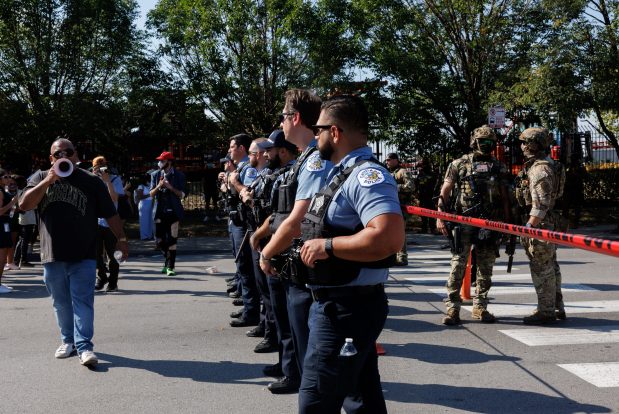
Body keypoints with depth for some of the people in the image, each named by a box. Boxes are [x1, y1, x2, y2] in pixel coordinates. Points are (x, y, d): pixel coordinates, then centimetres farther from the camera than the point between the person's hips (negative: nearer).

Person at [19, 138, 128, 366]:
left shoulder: (91, 181, 3)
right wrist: (48, 181, -18)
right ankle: (68, 340, 27)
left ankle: (84, 346, -6)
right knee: (61, 302, 13)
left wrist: (121, 238, 2)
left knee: (83, 300, -7)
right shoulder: (40, 178, 8)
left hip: (83, 255, -2)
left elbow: (110, 213, 5)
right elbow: (24, 204, -8)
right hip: (52, 255, 3)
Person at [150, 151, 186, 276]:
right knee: (159, 240, 3)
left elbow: (182, 195, -3)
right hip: (160, 211, 3)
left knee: (172, 240, -4)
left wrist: (170, 187, -18)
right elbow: (151, 194, 4)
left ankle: (170, 266, 3)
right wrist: (159, 186, -15)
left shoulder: (179, 175, -1)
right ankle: (168, 260, 28)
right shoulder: (155, 175, 7)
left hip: (173, 211, -3)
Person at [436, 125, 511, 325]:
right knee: (458, 266, -5)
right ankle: (452, 308, -1)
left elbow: (504, 197, 13)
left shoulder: (499, 168, 11)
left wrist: (507, 223, 7)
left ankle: (480, 307, 17)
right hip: (463, 222, -3)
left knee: (485, 269, 7)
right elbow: (445, 191, 2)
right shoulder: (459, 164, 4)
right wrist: (440, 217, -8)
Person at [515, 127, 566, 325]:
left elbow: (541, 204, -24)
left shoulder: (540, 169, -18)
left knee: (542, 268, -5)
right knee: (550, 266, 16)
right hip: (546, 223, 11)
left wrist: (529, 227, -24)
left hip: (538, 223, -11)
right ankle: (556, 307, 24)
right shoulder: (543, 165, 15)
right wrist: (530, 225, 22)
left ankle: (546, 311, 1)